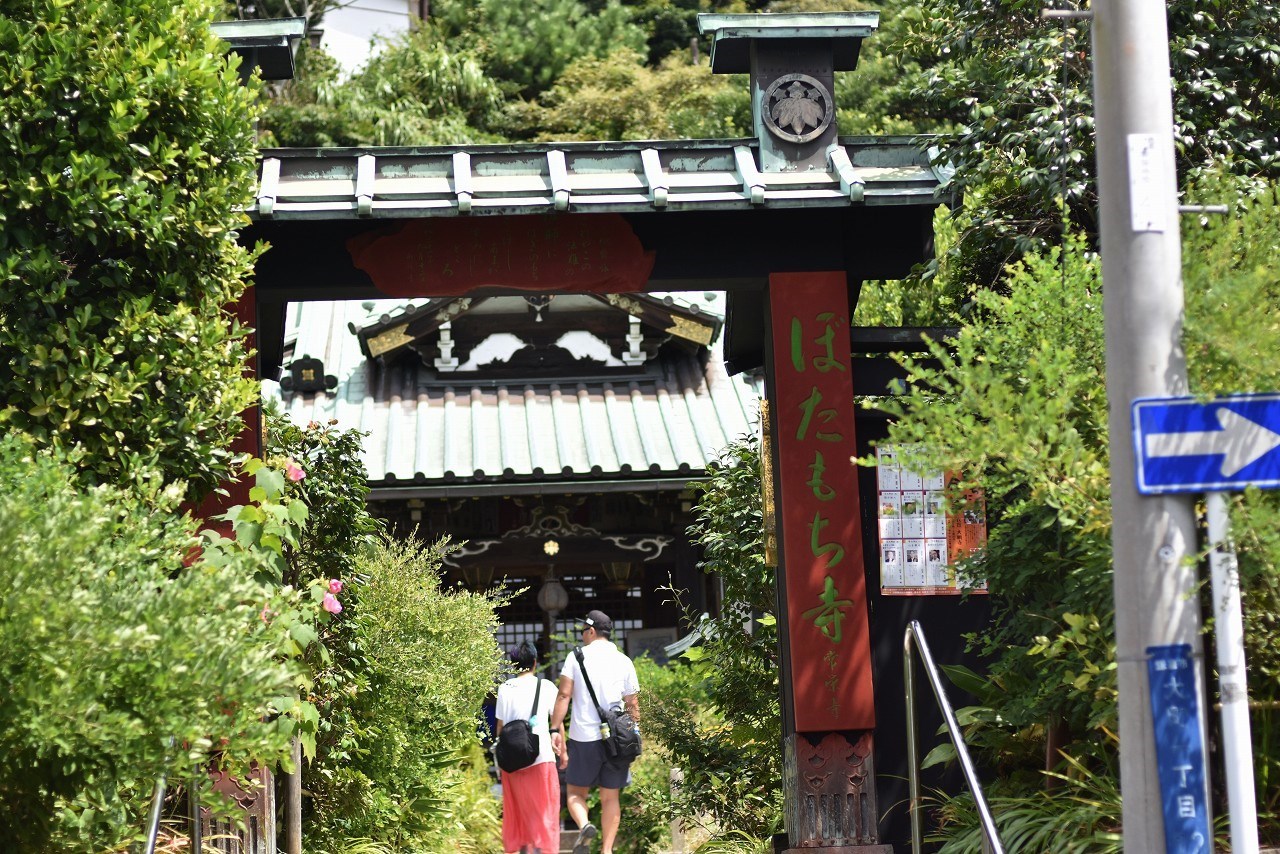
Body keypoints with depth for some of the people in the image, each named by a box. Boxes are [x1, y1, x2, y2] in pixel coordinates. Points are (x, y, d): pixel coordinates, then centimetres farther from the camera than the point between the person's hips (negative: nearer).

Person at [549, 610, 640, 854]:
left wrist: (555, 729, -4)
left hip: (583, 736, -2)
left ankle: (584, 825, -19)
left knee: (576, 792, 9)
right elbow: (633, 704, 8)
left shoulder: (577, 656, 1)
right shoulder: (624, 662, 8)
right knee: (610, 797, 8)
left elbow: (564, 695, -6)